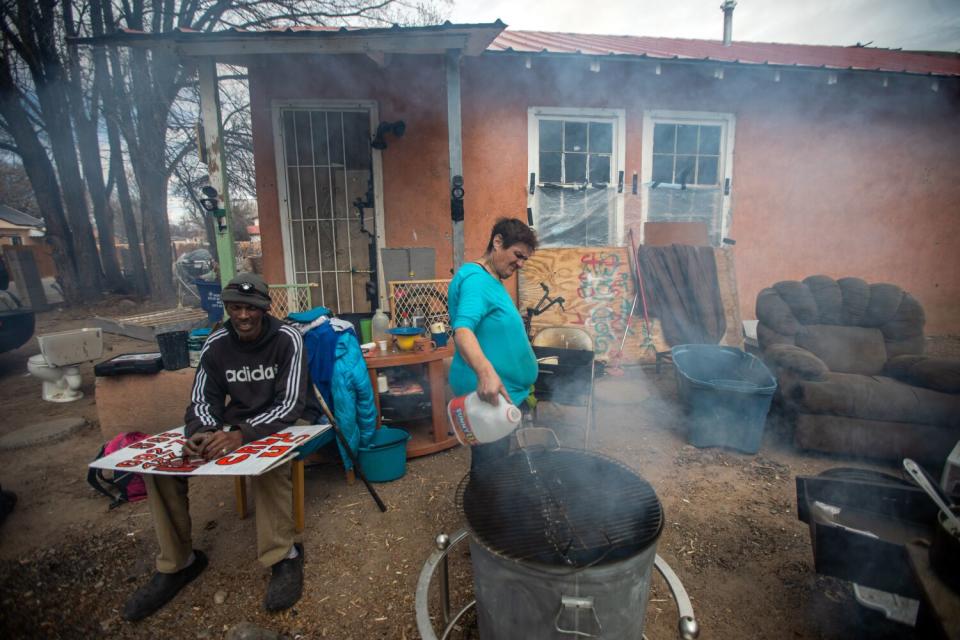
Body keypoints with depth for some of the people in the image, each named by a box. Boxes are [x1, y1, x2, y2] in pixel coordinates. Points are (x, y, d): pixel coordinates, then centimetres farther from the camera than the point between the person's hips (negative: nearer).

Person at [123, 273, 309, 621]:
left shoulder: (287, 339, -17)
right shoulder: (216, 344, -3)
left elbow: (291, 404, -24)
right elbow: (202, 400, -4)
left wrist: (243, 434, -40)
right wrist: (200, 433, -29)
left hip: (277, 426, -5)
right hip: (230, 427, 5)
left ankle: (284, 557, -21)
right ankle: (177, 563, 3)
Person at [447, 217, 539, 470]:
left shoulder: (494, 281, 14)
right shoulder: (476, 279, -17)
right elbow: (462, 330, -33)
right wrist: (485, 371, -49)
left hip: (503, 392, 10)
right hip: (487, 394, -10)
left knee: (494, 468, 22)